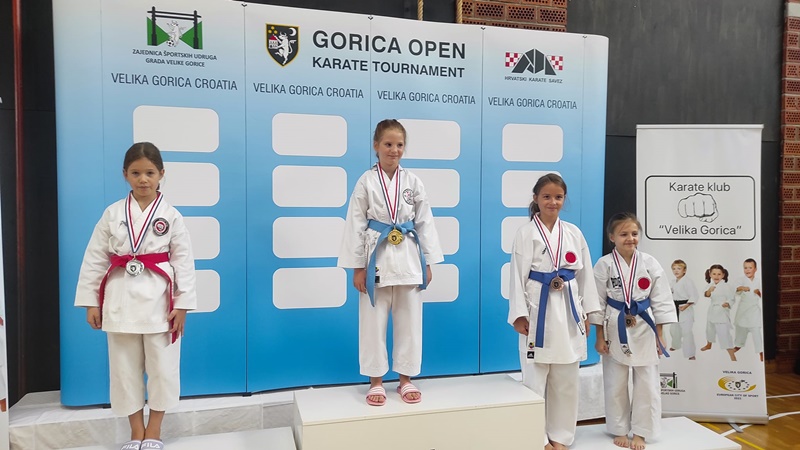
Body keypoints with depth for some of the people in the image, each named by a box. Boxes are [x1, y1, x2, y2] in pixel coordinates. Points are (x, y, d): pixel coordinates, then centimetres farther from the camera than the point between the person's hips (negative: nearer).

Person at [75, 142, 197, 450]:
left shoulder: (171, 216, -2)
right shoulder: (113, 214, 3)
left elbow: (183, 261, -3)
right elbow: (95, 258, 5)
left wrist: (182, 304, -7)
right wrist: (91, 301, 2)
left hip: (159, 300, -2)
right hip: (121, 299, 2)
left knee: (162, 366, 5)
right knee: (125, 367, 10)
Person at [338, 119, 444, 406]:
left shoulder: (413, 182, 3)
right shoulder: (366, 182, -3)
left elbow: (424, 223, 6)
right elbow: (356, 225, -3)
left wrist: (427, 262, 3)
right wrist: (357, 267, -5)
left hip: (408, 258, 2)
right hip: (377, 258, -2)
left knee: (409, 321, 9)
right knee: (374, 322, 5)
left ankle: (405, 379, 24)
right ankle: (376, 382, 21)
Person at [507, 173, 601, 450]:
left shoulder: (573, 233, 8)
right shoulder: (526, 233, -4)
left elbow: (585, 274, 10)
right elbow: (518, 276, -7)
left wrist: (587, 312, 7)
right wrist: (519, 315, -12)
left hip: (568, 309, 4)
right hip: (538, 309, -4)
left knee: (567, 379, 12)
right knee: (535, 378, 2)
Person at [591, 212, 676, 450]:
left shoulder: (650, 263, -3)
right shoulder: (604, 264, -8)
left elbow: (660, 301, 2)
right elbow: (598, 302, -4)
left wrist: (659, 335, 0)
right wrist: (600, 337, -4)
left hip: (644, 329, 1)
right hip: (616, 329, -1)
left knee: (647, 384, 6)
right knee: (615, 385, 10)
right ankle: (619, 430, 27)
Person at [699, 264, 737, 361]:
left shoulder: (725, 286, -18)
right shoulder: (711, 284, 2)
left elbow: (732, 299, -15)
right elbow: (706, 295, -4)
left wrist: (727, 304, -35)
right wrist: (709, 290, -25)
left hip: (722, 312, -8)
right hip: (712, 311, 8)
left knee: (724, 334, -14)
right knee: (709, 329, 28)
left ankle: (733, 357, -10)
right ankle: (708, 345, 54)